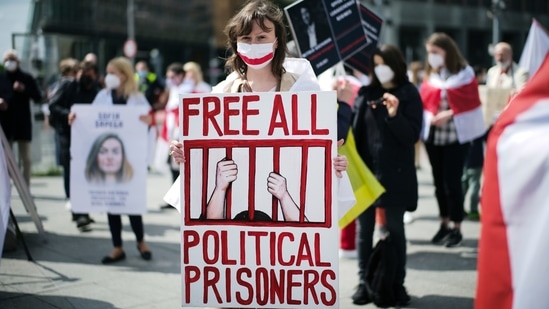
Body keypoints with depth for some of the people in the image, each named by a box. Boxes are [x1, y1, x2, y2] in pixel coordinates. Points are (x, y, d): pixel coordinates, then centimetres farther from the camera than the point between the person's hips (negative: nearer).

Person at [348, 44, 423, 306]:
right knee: (364, 229, 7)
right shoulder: (365, 92, 7)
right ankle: (365, 283, 15)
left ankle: (397, 284, 14)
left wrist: (395, 115, -22)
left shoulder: (409, 94, -3)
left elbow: (412, 136, -8)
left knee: (395, 229, 5)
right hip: (366, 171, 3)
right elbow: (355, 130, 8)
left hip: (395, 174, -3)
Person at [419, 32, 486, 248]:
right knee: (439, 182, 11)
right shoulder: (430, 75, 8)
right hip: (432, 135, 5)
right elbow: (424, 101, 9)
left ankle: (457, 229, 8)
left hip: (457, 136, -5)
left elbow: (470, 103, -8)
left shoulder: (464, 74, -6)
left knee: (452, 182, -5)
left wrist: (450, 114, -19)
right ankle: (444, 225, 24)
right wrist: (430, 115, -10)